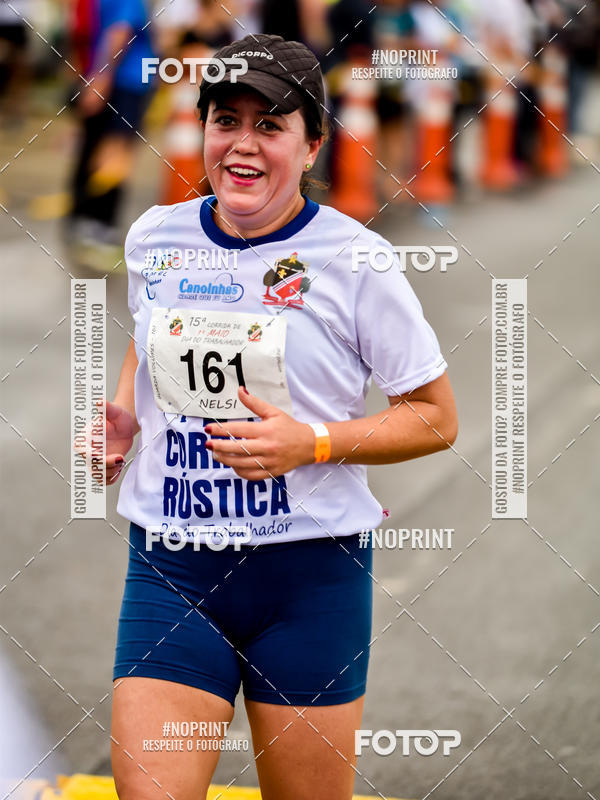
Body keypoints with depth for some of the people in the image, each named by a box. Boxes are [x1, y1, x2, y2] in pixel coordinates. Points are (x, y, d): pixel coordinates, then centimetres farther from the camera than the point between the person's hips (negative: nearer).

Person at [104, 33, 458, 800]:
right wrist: (123, 413, 8)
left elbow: (435, 419, -3)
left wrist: (313, 443, -17)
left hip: (309, 571, -3)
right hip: (171, 569, 3)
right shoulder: (155, 237, 5)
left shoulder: (355, 260, -8)